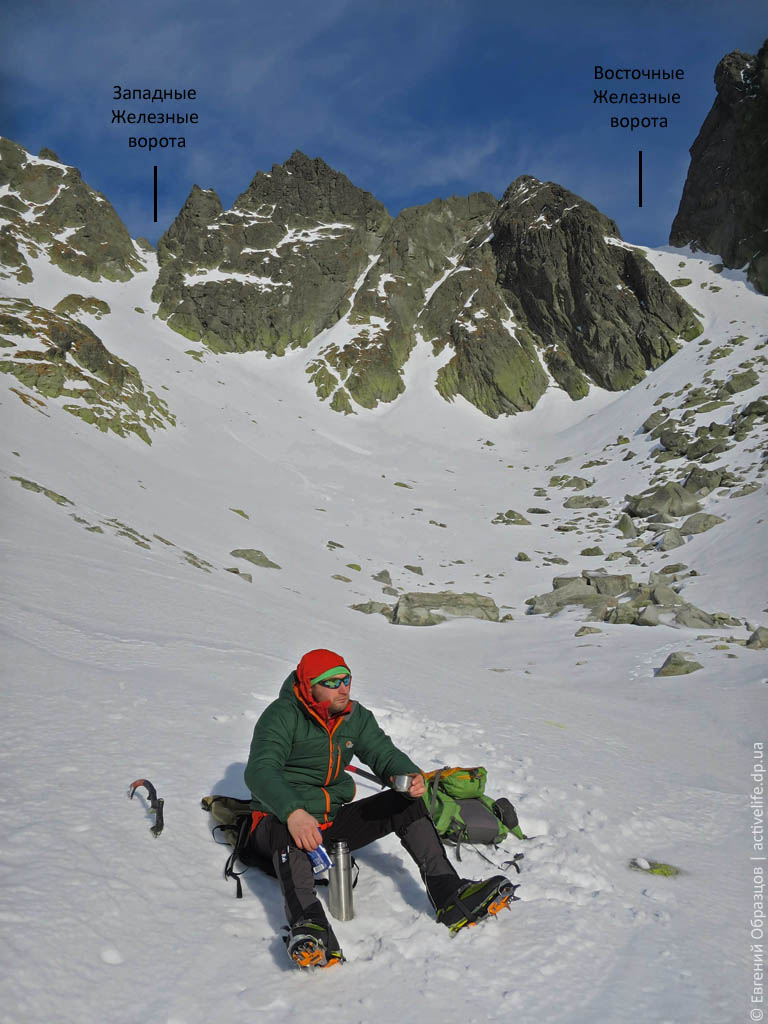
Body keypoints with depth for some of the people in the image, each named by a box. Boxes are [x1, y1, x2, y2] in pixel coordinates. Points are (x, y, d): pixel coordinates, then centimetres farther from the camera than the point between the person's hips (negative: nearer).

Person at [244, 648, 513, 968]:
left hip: (333, 822, 6)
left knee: (406, 803, -10)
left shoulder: (355, 716, 4)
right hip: (280, 820, -6)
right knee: (287, 832, -41)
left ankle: (450, 897, -19)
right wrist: (293, 813, -48)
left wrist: (411, 776, -23)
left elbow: (384, 753, 1)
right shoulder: (282, 715, -16)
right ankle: (308, 924, -61)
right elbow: (260, 771, -29)